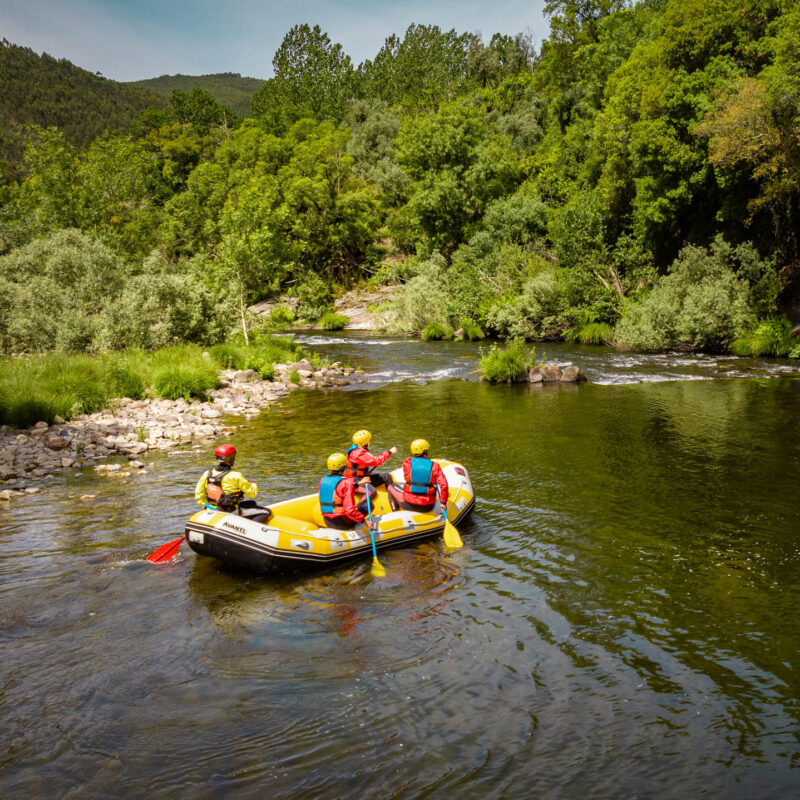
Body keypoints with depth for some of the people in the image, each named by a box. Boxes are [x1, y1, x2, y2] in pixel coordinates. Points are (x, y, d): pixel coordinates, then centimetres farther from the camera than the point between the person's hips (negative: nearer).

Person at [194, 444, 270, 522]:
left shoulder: (207, 473, -2)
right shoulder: (235, 475, -20)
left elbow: (198, 494, 3)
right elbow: (252, 492, -13)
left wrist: (207, 505, 18)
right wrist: (252, 484, 9)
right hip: (232, 511, -8)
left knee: (252, 503, 29)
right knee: (266, 512, -8)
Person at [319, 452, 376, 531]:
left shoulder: (322, 481, 2)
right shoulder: (346, 483, -20)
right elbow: (350, 510, -28)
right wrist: (364, 521, -20)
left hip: (328, 522, 7)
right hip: (344, 523, -7)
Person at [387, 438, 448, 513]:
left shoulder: (407, 463, -8)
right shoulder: (434, 466, -7)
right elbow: (443, 485, -12)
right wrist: (443, 502, -1)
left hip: (409, 505, -1)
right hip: (428, 507, 1)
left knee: (391, 487, 25)